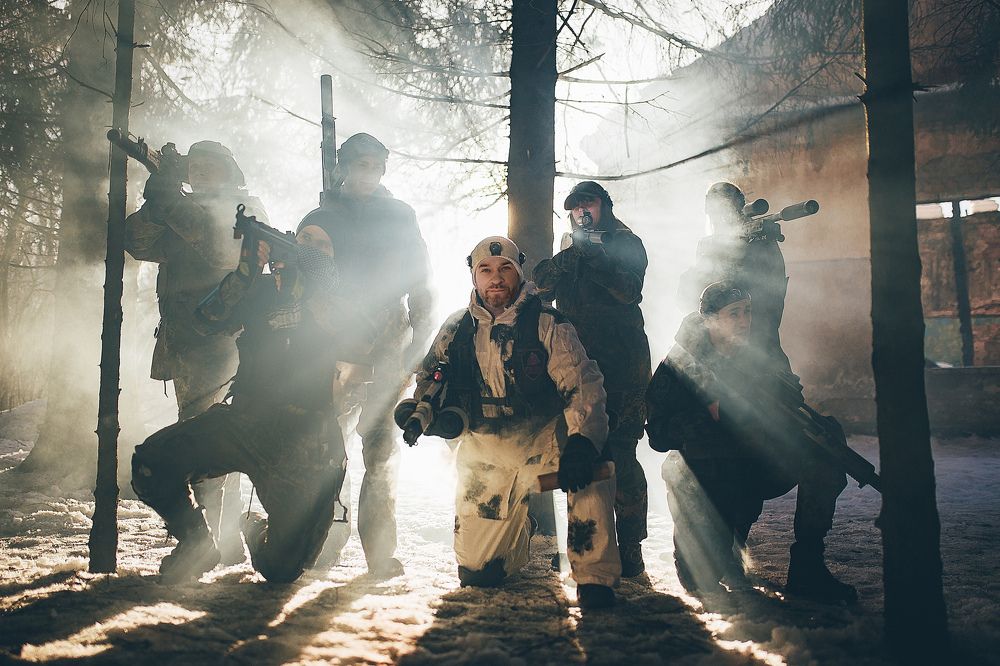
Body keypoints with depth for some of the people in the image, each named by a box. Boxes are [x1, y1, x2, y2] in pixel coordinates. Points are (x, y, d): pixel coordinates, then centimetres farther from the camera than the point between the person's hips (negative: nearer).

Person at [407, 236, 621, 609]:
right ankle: (522, 524, 36)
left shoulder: (547, 325, -8)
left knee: (589, 470, -36)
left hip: (544, 439, -3)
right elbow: (429, 380, 14)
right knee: (475, 572, 2)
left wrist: (581, 441, -36)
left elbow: (582, 384, -19)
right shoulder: (456, 330, 3)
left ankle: (595, 577, -19)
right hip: (484, 449, 3)